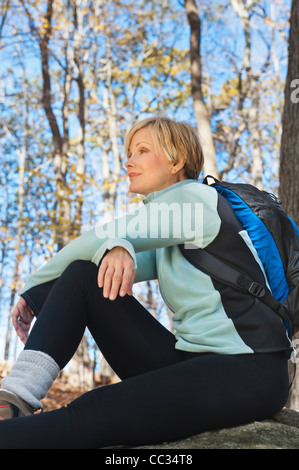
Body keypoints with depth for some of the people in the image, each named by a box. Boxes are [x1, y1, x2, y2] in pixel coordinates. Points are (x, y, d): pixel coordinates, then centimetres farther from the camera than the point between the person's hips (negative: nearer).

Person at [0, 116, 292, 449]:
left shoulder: (194, 200, -8)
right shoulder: (169, 244, 20)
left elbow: (92, 242, -10)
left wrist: (32, 286, 3)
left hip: (247, 373, -8)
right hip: (189, 360, 8)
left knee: (92, 416, -30)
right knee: (83, 274, -3)